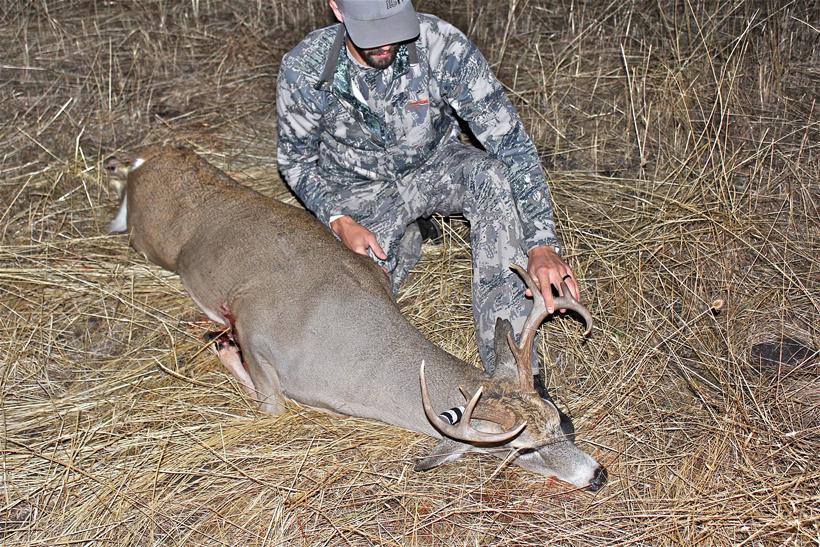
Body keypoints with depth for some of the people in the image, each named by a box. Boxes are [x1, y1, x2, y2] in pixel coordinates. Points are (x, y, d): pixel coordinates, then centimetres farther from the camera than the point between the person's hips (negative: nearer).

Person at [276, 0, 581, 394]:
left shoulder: (442, 45, -28)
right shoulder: (303, 69, -23)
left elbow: (510, 141, -28)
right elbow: (297, 161, -5)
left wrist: (542, 245, -38)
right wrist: (340, 221, -23)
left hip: (434, 167, 0)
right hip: (359, 189, 1)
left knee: (492, 174, -36)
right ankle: (404, 242, 16)